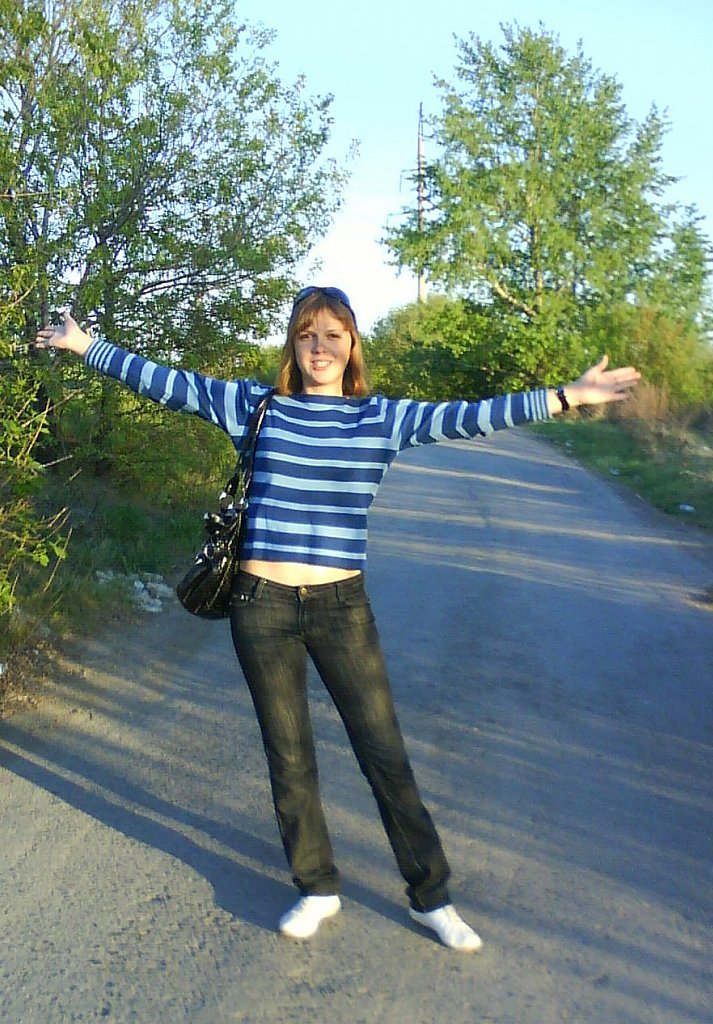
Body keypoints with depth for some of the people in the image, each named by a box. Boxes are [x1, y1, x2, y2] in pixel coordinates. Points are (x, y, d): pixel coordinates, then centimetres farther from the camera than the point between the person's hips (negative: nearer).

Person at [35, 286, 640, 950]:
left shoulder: (383, 418, 1)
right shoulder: (254, 405, 2)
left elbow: (464, 418, -5)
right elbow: (170, 384, 4)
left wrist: (565, 396, -11)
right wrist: (85, 347, 5)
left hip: (341, 607, 0)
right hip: (262, 605, 1)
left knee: (386, 756, 6)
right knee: (288, 758, 13)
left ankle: (431, 898, 25)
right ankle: (317, 890, 34)